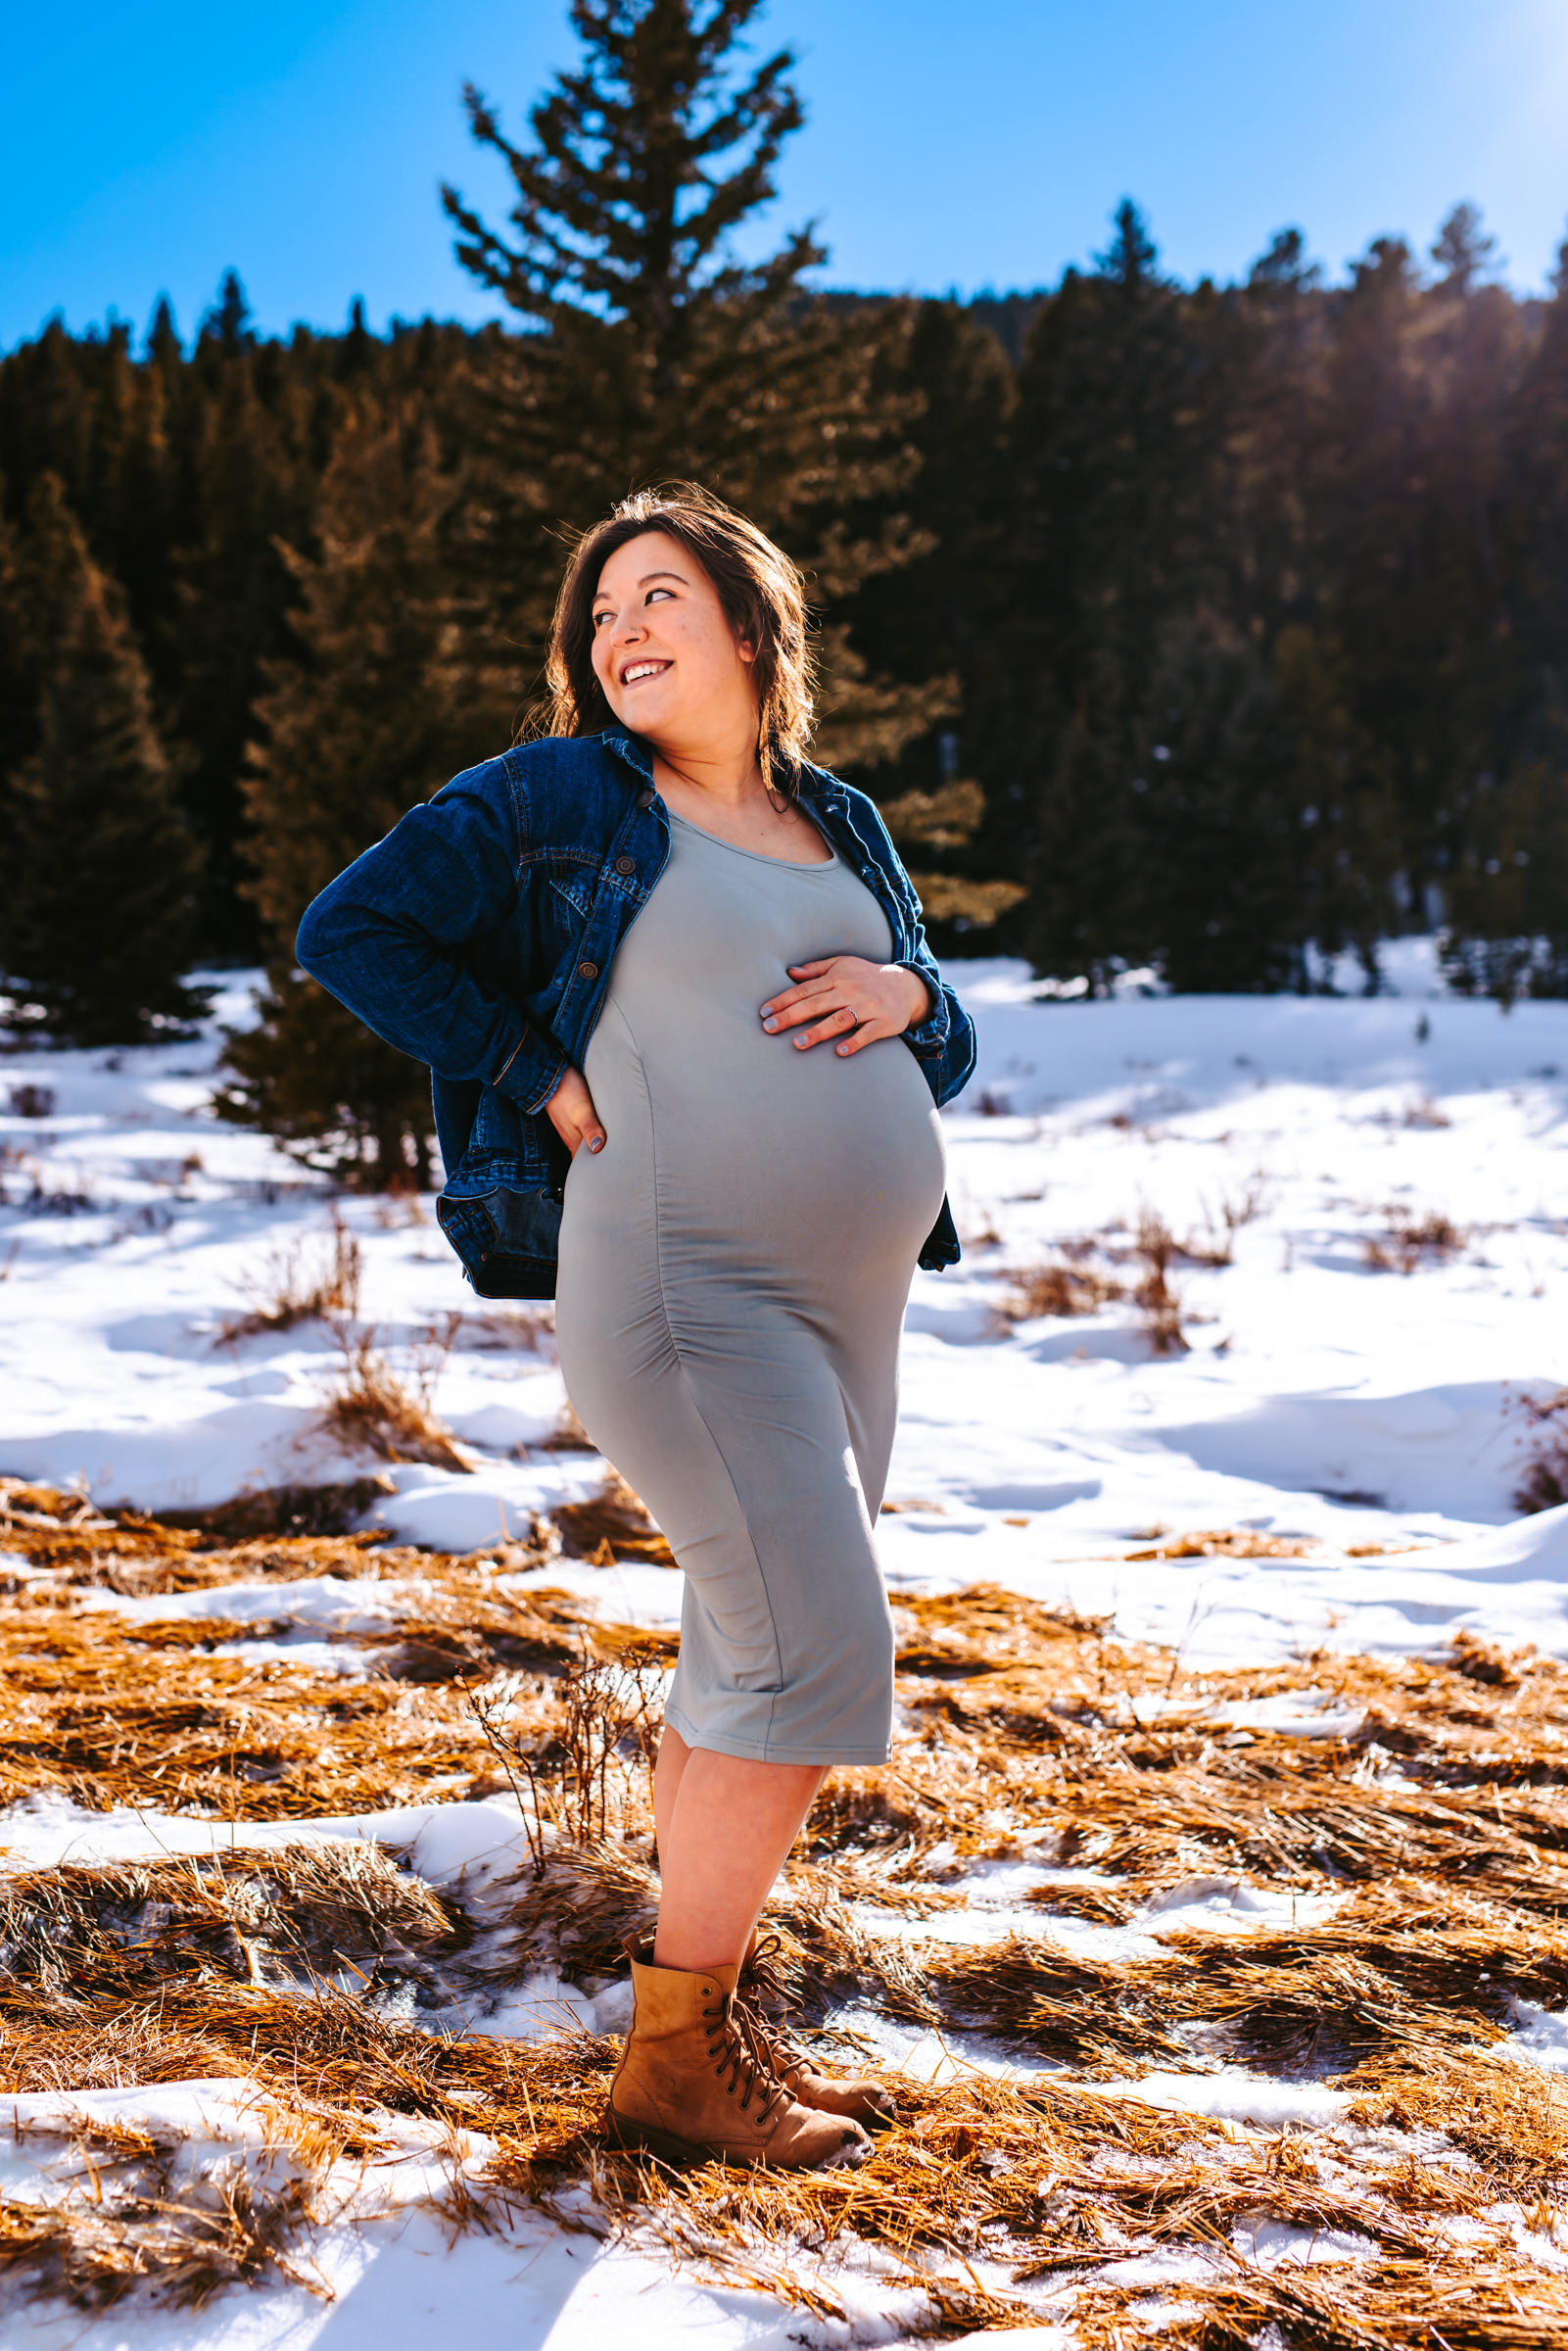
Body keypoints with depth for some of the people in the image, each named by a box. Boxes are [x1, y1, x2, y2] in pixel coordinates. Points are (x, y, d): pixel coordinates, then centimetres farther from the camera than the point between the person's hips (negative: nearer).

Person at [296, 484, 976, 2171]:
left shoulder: (844, 830, 16)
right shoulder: (555, 800, -1)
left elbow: (953, 1062, 20)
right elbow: (349, 927, -4)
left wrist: (910, 997, -3)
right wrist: (544, 1079, -11)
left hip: (845, 1304, 7)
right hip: (685, 1290, -7)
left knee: (751, 1671, 13)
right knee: (818, 1663, -14)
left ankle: (711, 2022, 28)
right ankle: (670, 2064, 0)